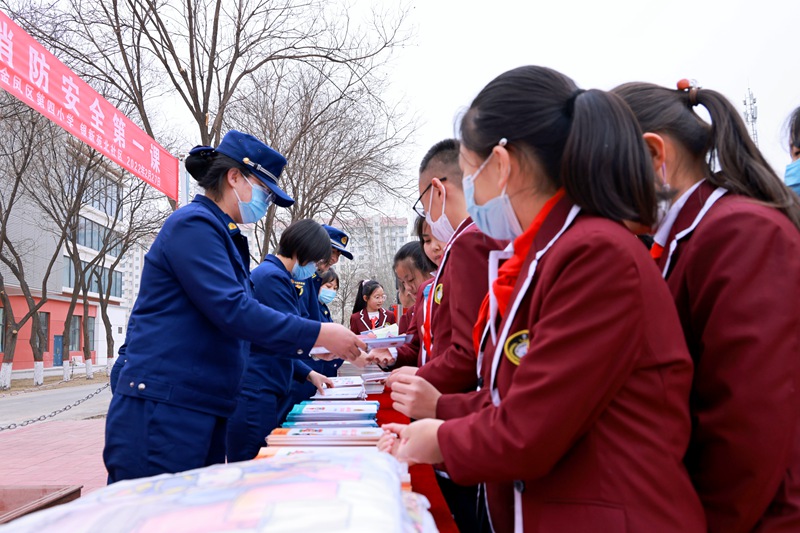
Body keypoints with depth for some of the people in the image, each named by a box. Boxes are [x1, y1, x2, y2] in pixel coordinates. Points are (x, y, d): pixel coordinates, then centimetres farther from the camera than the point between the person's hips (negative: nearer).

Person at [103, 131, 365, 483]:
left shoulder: (227, 238, 18)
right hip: (162, 407, -9)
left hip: (205, 411, 10)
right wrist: (318, 335, -17)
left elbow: (237, 314, 22)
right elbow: (232, 310, -20)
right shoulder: (194, 224, -11)